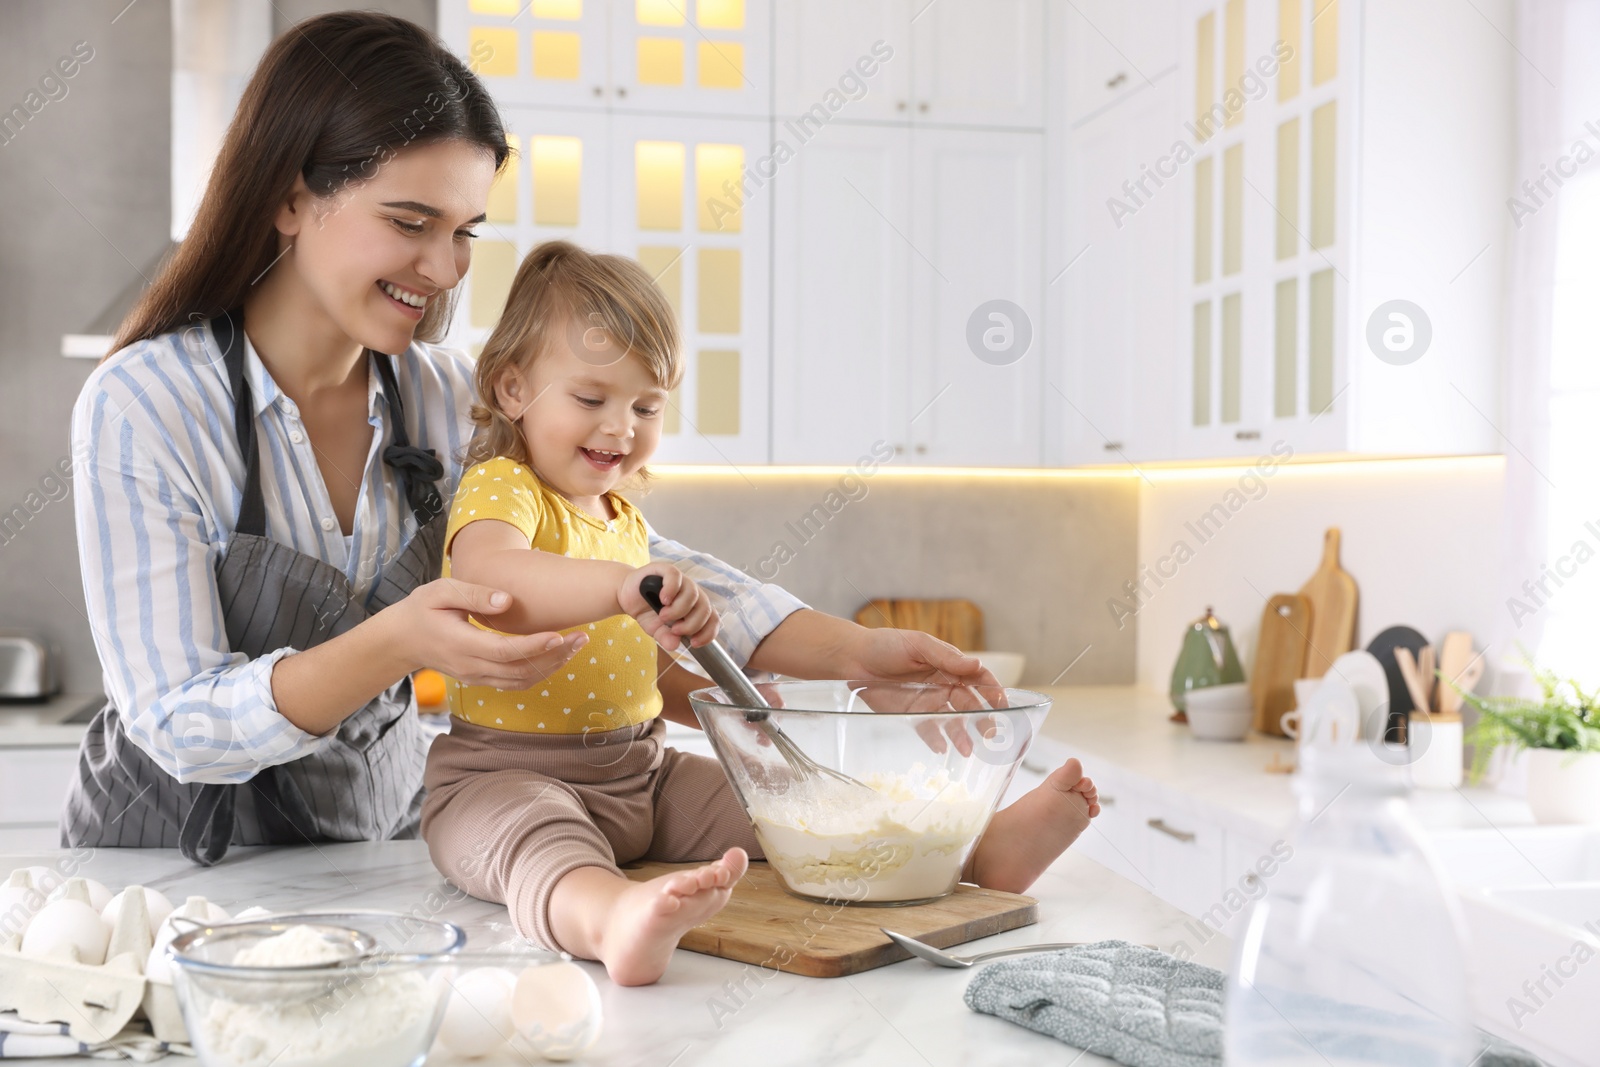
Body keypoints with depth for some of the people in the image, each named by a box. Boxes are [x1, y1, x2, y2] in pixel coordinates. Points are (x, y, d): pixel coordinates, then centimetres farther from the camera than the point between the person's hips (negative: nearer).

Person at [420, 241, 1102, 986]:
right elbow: (485, 575, -39)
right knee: (537, 839, -40)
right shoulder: (501, 489, -12)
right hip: (512, 774, -8)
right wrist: (624, 585, -53)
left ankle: (982, 846, -8)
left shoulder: (624, 521, 16)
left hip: (639, 771, 8)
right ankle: (613, 919, -71)